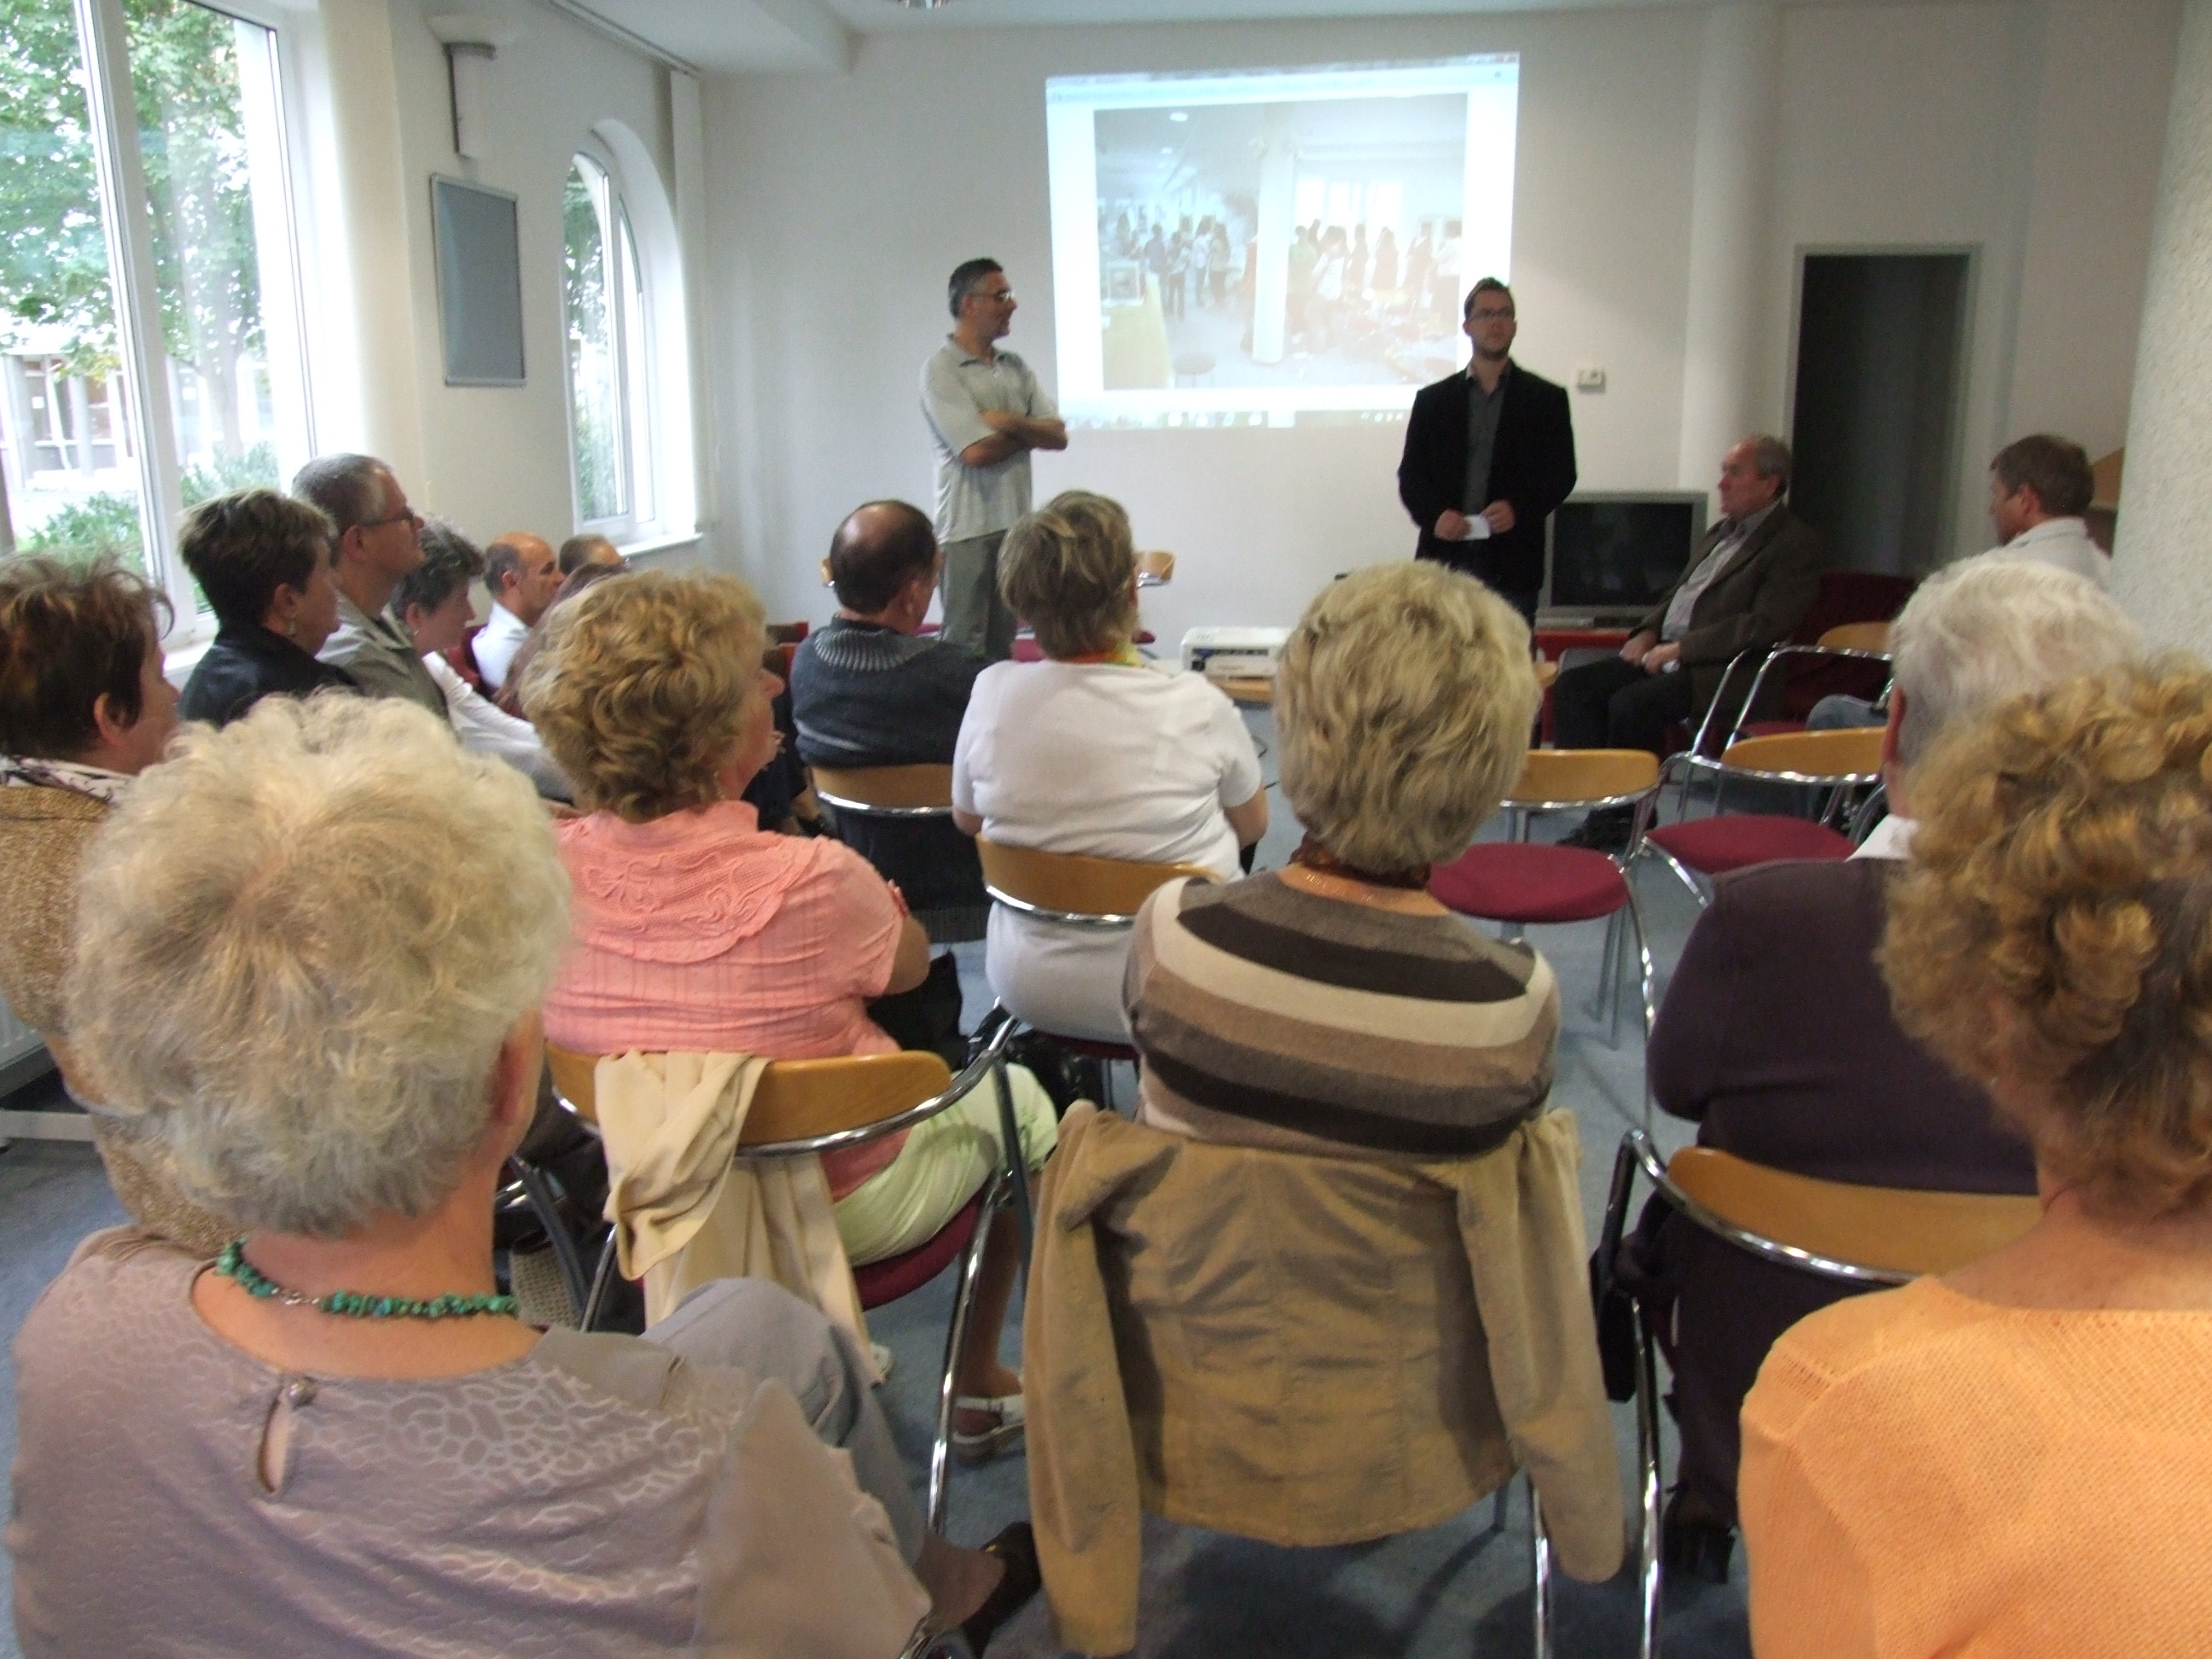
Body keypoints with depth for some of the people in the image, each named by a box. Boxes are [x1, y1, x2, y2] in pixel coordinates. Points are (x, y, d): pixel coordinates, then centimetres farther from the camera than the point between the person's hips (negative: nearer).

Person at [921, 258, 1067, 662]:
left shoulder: (1015, 367, 13)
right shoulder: (940, 371, -8)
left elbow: (1058, 435, 6)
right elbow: (977, 451, -17)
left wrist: (1012, 423, -12)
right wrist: (1031, 432, -1)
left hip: (1015, 523, 6)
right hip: (968, 527, -6)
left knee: (1002, 644, 11)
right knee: (964, 647, -3)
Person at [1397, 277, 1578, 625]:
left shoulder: (1546, 399, 9)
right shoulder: (1433, 399, 12)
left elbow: (1562, 474, 5)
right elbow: (1410, 473, 10)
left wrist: (1519, 509, -14)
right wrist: (1434, 515, -10)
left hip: (1512, 563, -1)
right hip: (1444, 559, 1)